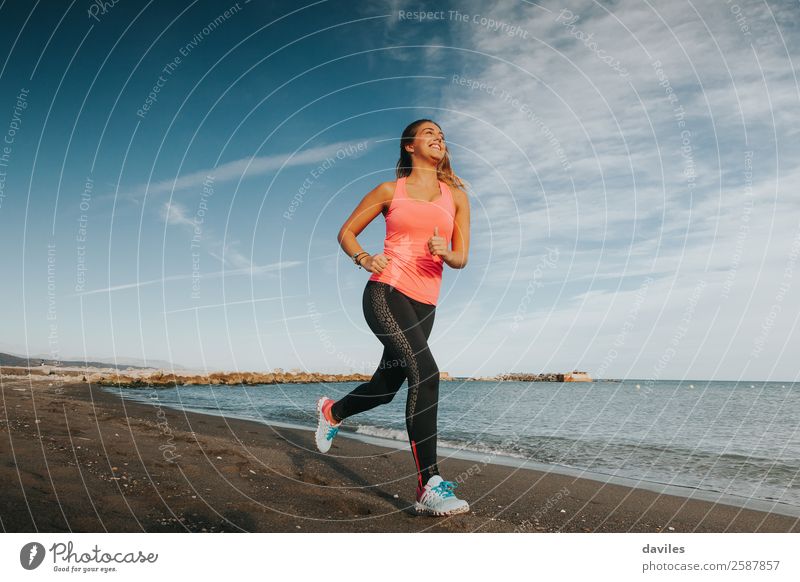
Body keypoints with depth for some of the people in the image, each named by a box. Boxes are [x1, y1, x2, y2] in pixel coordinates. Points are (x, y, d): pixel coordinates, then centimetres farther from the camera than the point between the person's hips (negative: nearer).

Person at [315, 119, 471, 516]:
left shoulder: (456, 195, 14)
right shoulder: (390, 191, 8)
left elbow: (461, 258, 11)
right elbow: (346, 233, 14)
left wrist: (446, 253, -12)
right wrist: (363, 259, -7)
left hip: (424, 304, 5)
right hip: (387, 291, -4)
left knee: (386, 386, 13)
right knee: (425, 373, -23)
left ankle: (332, 412, 44)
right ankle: (428, 488, -16)